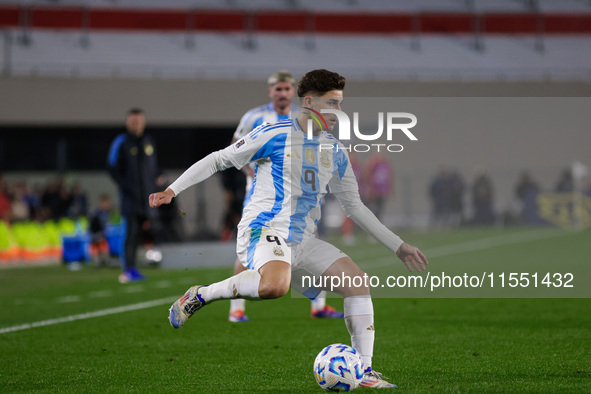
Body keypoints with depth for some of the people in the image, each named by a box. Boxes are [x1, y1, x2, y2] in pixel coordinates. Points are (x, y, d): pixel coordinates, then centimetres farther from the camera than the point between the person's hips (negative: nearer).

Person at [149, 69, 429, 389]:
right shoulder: (275, 134, -3)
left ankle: (364, 371, -2)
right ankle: (200, 296, -17)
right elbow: (219, 160, 3)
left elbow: (354, 206, 25)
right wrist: (172, 190, -4)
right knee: (275, 285, -39)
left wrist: (398, 246, 23)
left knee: (358, 282, -8)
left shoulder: (335, 151, 17)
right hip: (264, 230, -7)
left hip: (303, 241, 7)